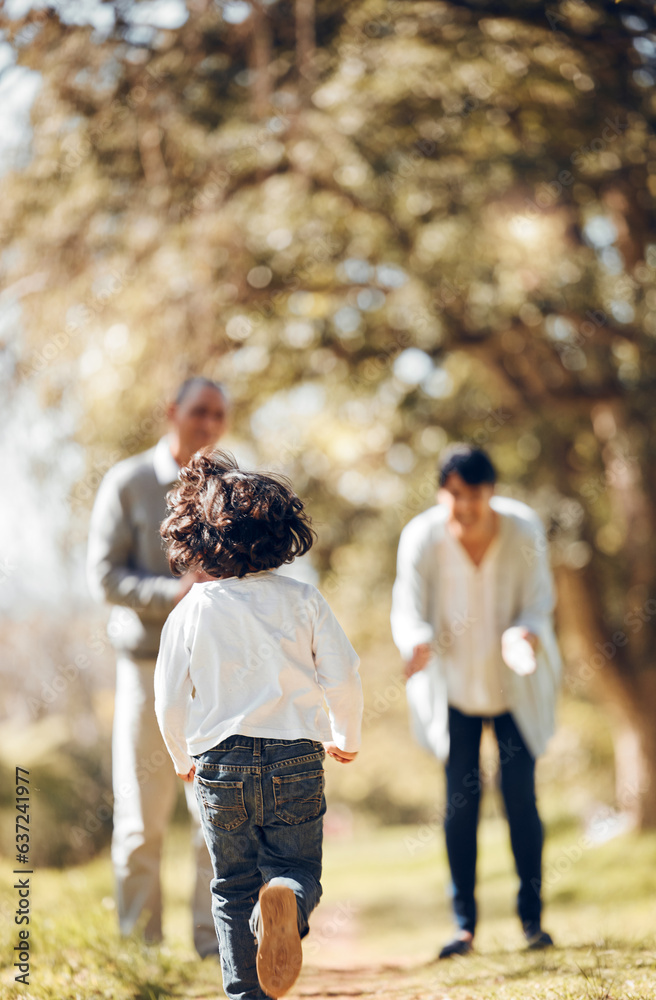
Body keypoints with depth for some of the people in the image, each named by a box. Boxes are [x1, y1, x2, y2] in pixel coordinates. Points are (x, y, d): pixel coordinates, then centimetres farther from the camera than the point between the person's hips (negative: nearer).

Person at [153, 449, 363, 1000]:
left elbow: (170, 700, 3)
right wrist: (345, 738, 18)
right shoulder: (303, 600, -3)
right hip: (296, 758, -1)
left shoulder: (189, 613, -2)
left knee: (233, 887, 16)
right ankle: (287, 897, -24)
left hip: (220, 763, 1)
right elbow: (344, 677, -2)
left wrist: (183, 758, 23)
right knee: (297, 866, 11)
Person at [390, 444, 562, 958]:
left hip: (515, 683, 0)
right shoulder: (421, 538, -19)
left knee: (520, 792, -5)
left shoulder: (524, 529, -17)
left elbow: (539, 605, -12)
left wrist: (523, 635, -34)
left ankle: (532, 917, 8)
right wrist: (419, 644, -40)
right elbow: (408, 612, -18)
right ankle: (464, 924, 4)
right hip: (453, 683, 0)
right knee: (461, 795, -5)